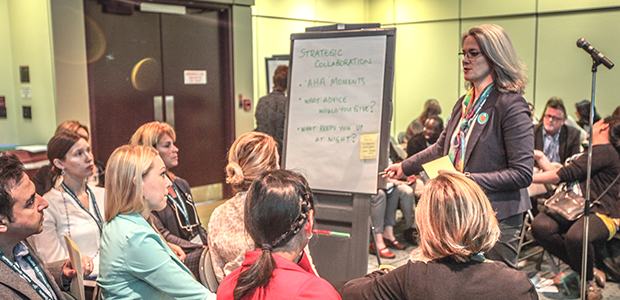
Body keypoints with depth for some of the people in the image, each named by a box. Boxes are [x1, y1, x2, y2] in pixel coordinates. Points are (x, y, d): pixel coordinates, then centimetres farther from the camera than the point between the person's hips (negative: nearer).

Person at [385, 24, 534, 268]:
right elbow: (442, 148, 23)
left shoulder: (511, 105, -13)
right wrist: (404, 167, 19)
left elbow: (523, 174, -17)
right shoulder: (464, 103, 11)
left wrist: (468, 179, -21)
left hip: (497, 216, -7)